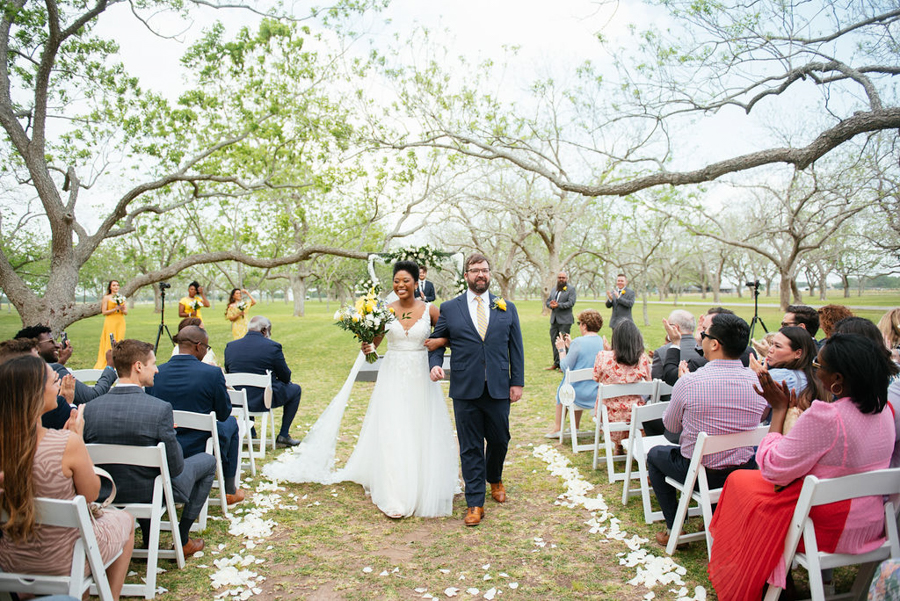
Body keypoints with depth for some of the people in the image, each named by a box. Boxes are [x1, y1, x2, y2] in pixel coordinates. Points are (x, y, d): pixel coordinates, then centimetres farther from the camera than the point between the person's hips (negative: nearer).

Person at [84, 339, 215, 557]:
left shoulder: (90, 408, -14)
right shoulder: (160, 409, -28)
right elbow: (175, 467, -20)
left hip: (108, 495, 5)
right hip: (155, 493, -5)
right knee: (208, 460, 19)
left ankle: (149, 538, 37)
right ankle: (182, 540, 22)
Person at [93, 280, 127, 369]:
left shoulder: (121, 297, 14)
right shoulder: (106, 298, 2)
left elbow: (126, 312, 13)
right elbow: (104, 312, -4)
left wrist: (122, 309, -8)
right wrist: (115, 309, -15)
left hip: (120, 322, 4)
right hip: (110, 322, -4)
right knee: (110, 342, -7)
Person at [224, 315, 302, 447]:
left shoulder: (230, 346, 1)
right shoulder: (273, 346, -12)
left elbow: (228, 373, 13)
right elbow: (286, 377, -5)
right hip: (263, 400, -5)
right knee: (295, 389, 20)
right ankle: (283, 435, 19)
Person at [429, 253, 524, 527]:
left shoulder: (507, 308, 8)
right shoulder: (449, 308, 5)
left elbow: (516, 348, 8)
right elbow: (437, 341, 9)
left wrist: (517, 382, 2)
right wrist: (435, 364, -11)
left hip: (499, 390, 1)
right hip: (465, 391, -1)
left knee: (499, 441, 13)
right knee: (470, 448, 6)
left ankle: (495, 479, 44)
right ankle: (475, 503, 17)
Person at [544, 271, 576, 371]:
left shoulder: (571, 289, -1)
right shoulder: (553, 290, 19)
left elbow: (571, 302, -12)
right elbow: (547, 301, 16)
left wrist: (558, 305, -21)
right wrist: (550, 305, -8)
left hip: (565, 320, -7)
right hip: (554, 319, 7)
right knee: (554, 341, 9)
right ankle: (556, 363, 18)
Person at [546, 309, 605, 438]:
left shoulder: (578, 342, -20)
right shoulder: (603, 342, -2)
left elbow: (565, 368, -14)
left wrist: (562, 349, -1)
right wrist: (570, 347, 17)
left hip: (581, 395, -5)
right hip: (600, 393, 5)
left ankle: (557, 428, 37)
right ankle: (575, 427, 42)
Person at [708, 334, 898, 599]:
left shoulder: (825, 416, -29)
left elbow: (772, 468, -19)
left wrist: (779, 409, -12)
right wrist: (797, 410, 6)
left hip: (831, 530, -8)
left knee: (740, 481, 11)